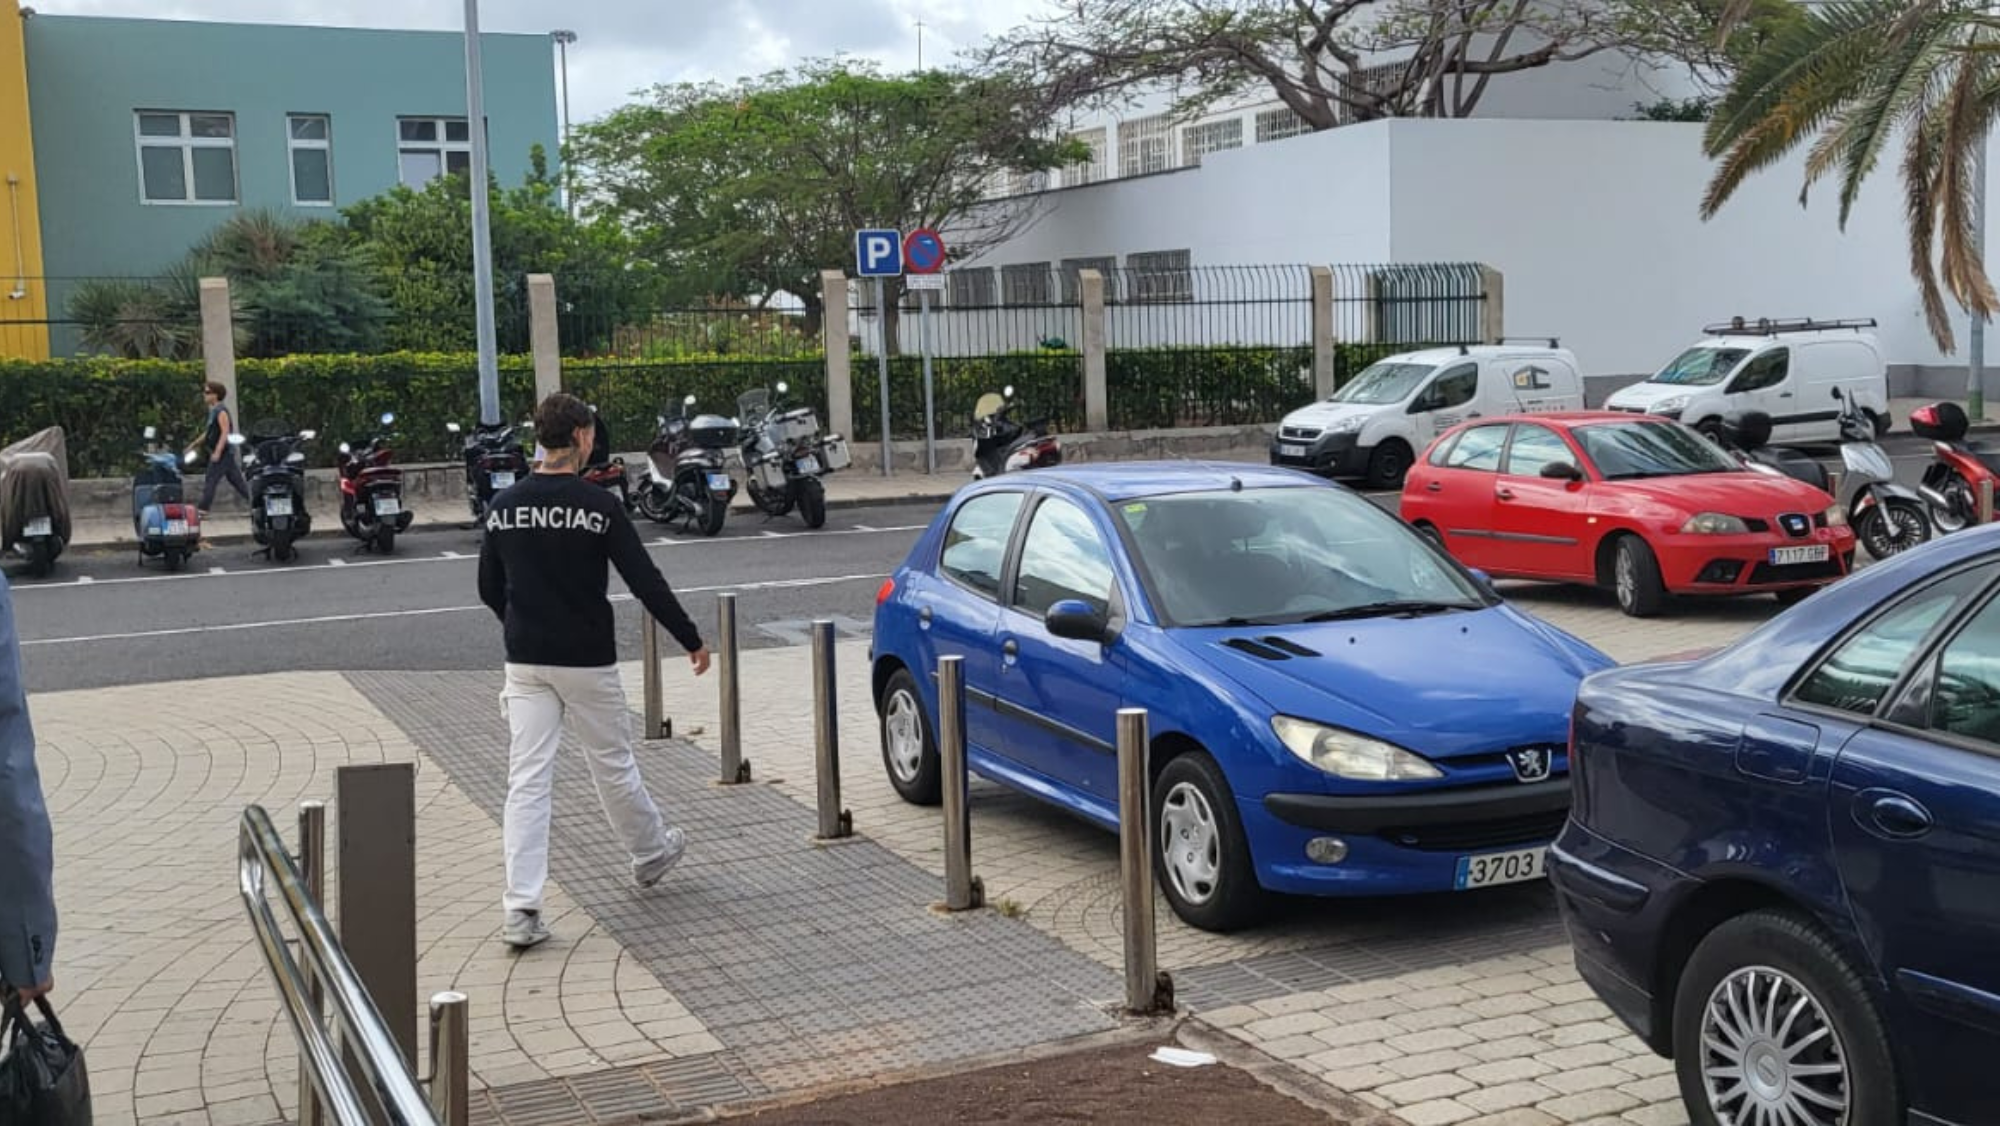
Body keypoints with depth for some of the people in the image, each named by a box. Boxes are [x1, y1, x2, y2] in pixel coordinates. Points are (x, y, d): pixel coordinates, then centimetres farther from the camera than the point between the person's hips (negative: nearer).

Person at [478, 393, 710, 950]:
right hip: (587, 662, -3)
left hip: (525, 663, 3)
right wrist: (692, 640, -2)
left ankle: (522, 909, -6)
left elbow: (489, 589, 11)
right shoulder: (597, 505, -11)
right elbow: (645, 581, -12)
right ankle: (651, 853, 38)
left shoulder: (503, 506, 3)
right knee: (614, 765, 15)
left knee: (526, 780, 0)